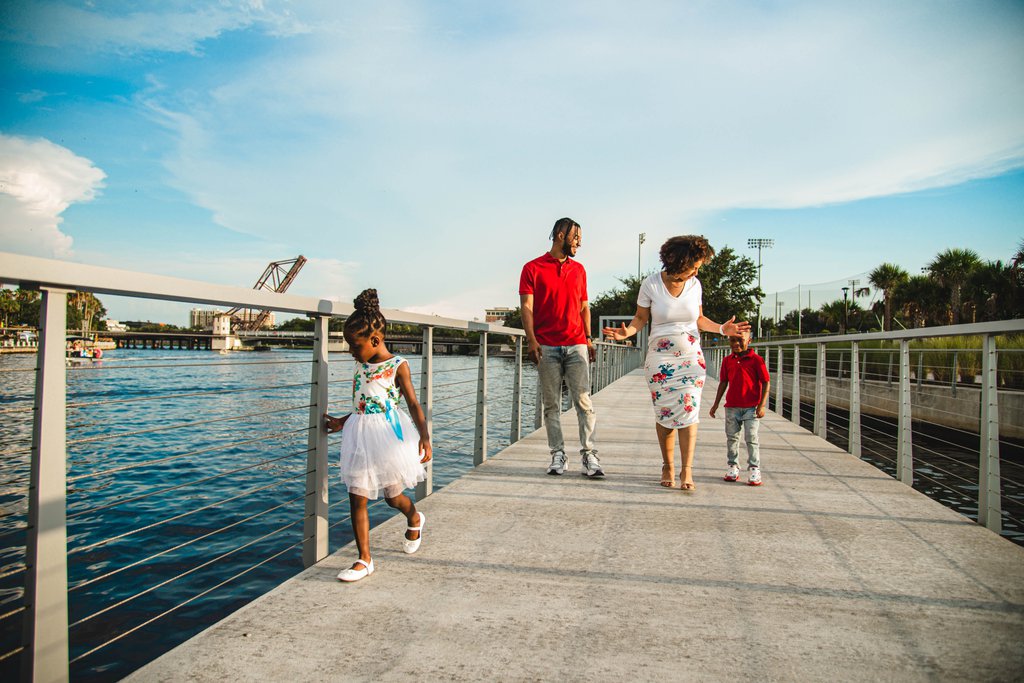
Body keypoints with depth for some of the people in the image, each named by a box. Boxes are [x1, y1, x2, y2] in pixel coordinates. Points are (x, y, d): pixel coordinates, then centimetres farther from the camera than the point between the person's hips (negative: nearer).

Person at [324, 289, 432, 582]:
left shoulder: (398, 366, -10)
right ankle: (364, 560, 11)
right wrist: (344, 421, 23)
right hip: (360, 436, 6)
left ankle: (415, 520, 43)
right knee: (357, 498, 2)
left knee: (392, 495, 8)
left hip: (388, 435, -6)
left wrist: (424, 437, -16)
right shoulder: (361, 365, 8)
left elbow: (413, 404, -8)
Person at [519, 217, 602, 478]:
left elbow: (584, 307, 19)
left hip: (576, 345, 3)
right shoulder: (533, 268, 3)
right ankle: (557, 455, 10)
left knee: (584, 402, -4)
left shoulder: (579, 269, 16)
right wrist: (531, 340, -14)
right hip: (546, 347, -2)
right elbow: (527, 307, -3)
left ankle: (589, 455, -2)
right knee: (551, 405, 3)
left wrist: (588, 338, 9)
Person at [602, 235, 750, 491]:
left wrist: (722, 328, -3)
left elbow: (699, 319, 13)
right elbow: (640, 318, 1)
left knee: (689, 409, -9)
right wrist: (627, 331, -18)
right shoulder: (650, 284, -7)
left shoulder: (694, 284, 1)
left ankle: (686, 471, -6)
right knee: (665, 413, -1)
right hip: (660, 358, -2)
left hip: (691, 356, 2)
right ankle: (667, 466, 16)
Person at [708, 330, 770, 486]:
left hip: (751, 407, -4)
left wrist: (762, 405, -11)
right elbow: (723, 382, 14)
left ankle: (754, 469, 9)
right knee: (731, 438, 9)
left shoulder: (756, 359, -6)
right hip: (732, 406, 4)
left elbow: (766, 382, -6)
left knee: (751, 438, -1)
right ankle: (733, 467, 21)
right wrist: (716, 403, 13)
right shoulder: (727, 360, 7)